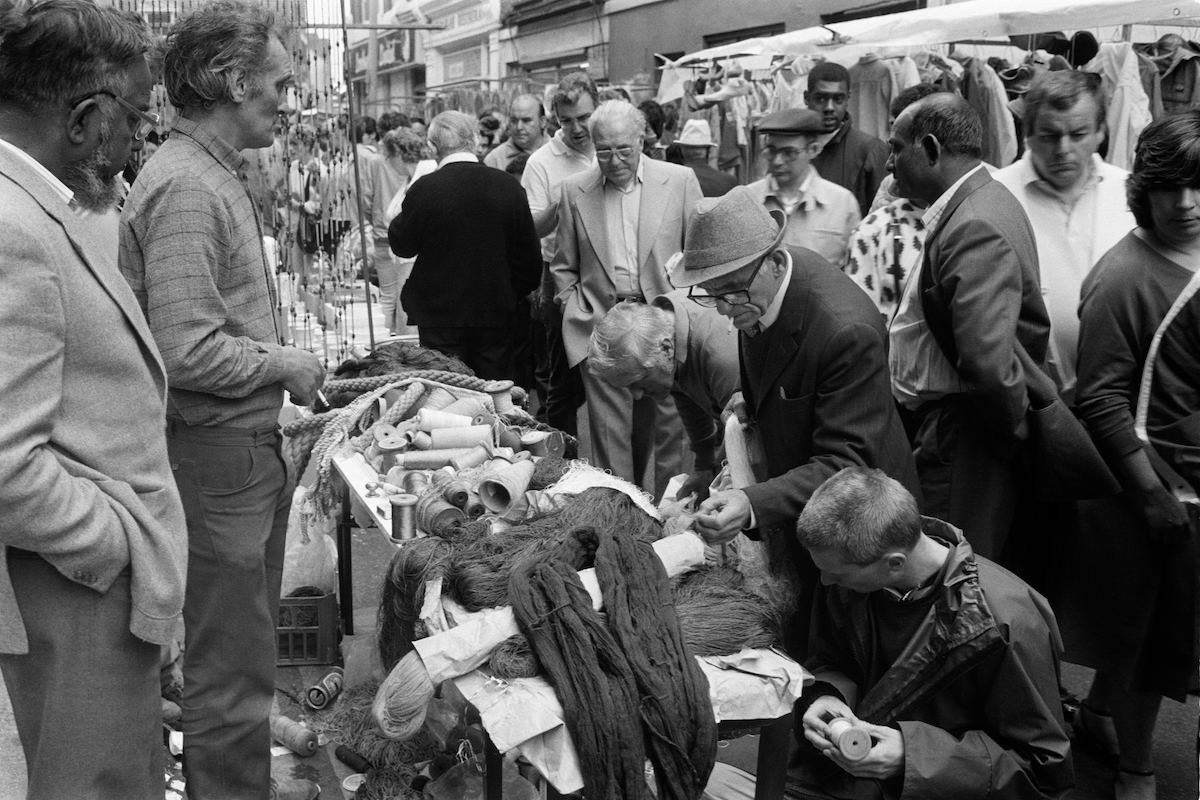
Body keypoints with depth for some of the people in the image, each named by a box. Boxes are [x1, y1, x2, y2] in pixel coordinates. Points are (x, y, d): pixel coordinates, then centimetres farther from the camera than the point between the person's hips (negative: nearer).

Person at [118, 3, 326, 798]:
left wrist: (282, 355, 8)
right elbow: (187, 352, -26)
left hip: (251, 448, 10)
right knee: (230, 666, 3)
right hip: (218, 455, -10)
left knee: (248, 642, 22)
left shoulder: (215, 175, 12)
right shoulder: (184, 186, -19)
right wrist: (283, 366, -13)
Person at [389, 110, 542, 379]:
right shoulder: (509, 186, -2)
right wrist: (515, 295, 16)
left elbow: (402, 246, 1)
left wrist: (400, 215, 16)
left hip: (440, 316, -2)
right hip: (497, 313, 3)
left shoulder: (424, 190, -11)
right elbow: (530, 256, 3)